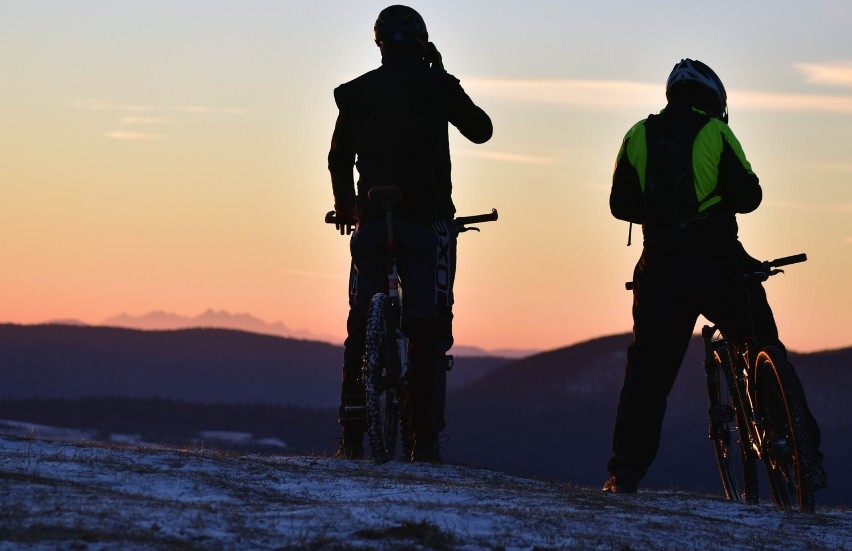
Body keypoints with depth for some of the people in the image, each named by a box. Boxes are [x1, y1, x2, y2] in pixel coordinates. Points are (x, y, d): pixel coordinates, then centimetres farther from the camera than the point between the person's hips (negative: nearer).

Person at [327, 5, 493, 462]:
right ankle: (425, 437, -4)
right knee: (428, 327, 1)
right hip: (426, 219, -2)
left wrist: (345, 206, 35)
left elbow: (338, 159, 18)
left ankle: (352, 434, 6)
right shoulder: (436, 86, 1)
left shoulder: (355, 92, 9)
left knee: (361, 324, 10)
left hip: (372, 220, 2)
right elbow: (481, 130, 13)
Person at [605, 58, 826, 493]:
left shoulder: (639, 136, 5)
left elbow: (620, 204, 8)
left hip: (660, 270, 2)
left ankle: (626, 470, 6)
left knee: (648, 369, 10)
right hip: (717, 267, -2)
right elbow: (748, 196, -8)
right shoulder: (715, 134, -4)